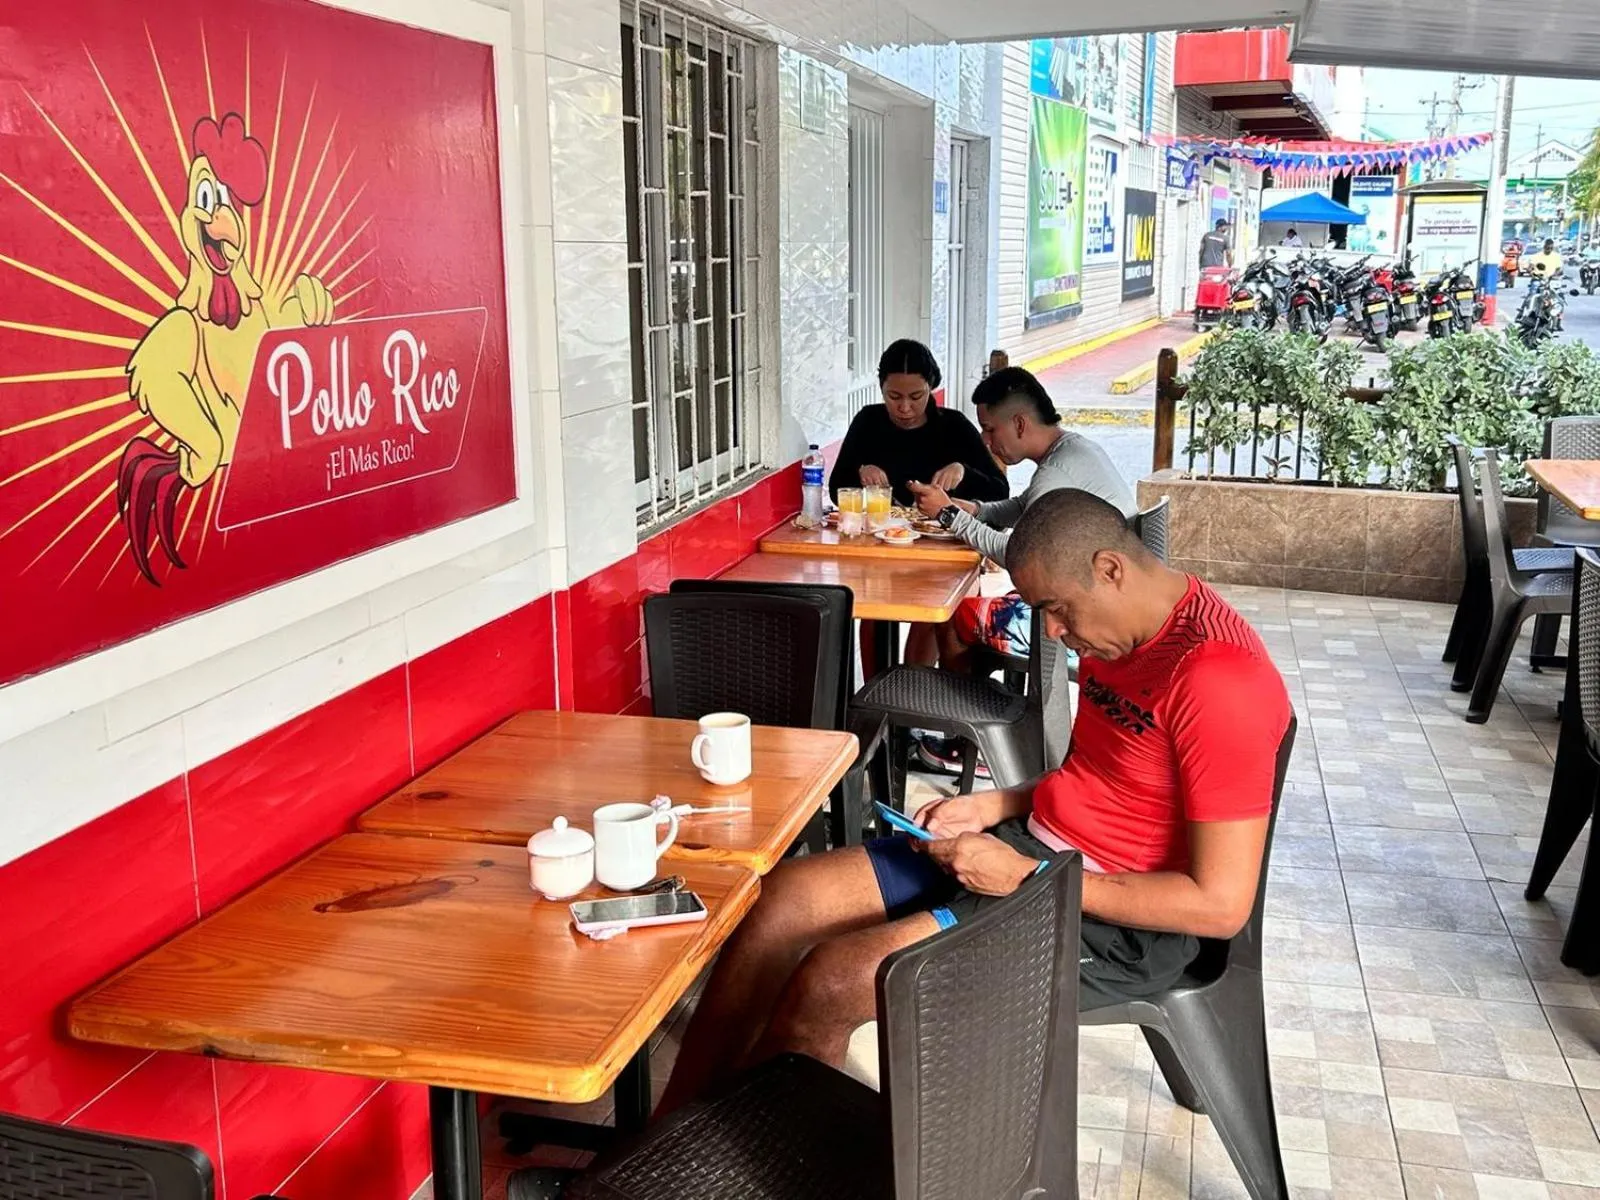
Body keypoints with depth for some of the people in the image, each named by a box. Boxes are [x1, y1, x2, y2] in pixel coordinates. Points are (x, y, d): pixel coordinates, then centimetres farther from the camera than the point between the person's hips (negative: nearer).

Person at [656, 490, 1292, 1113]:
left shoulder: (1217, 678, -23)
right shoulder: (1124, 630, 6)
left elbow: (1221, 904, -23)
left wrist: (1024, 876, -21)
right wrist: (994, 806, 3)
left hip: (1117, 921, -9)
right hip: (1031, 842, 10)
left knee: (828, 983, -22)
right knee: (781, 898, -5)